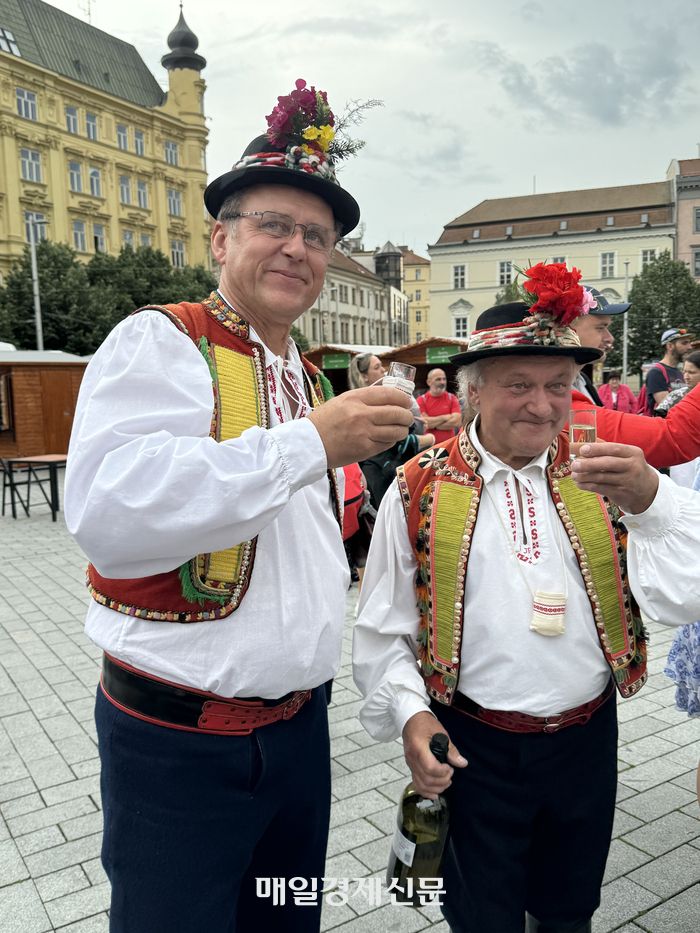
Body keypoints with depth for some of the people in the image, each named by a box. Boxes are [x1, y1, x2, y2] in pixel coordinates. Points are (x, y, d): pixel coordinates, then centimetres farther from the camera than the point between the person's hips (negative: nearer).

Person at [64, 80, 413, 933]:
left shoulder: (309, 378, 11)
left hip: (299, 726, 7)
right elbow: (107, 510, -31)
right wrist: (311, 443, -30)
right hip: (178, 743, -7)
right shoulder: (161, 343, -13)